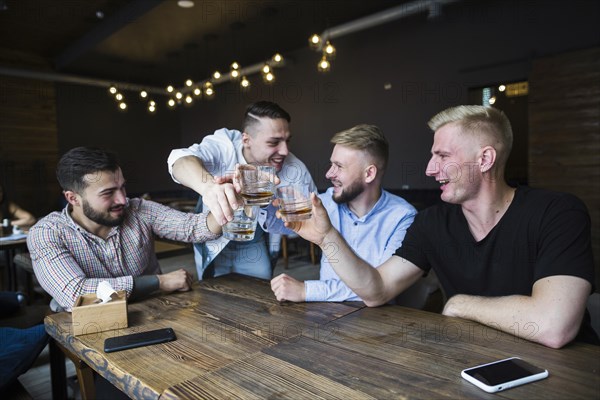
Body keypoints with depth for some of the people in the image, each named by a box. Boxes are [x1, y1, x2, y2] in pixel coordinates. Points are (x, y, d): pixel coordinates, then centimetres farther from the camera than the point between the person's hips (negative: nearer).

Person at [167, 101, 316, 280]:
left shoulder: (295, 169, -21)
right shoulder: (224, 145, -29)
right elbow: (181, 160, -48)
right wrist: (209, 186, -68)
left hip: (254, 245, 2)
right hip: (214, 241, -2)